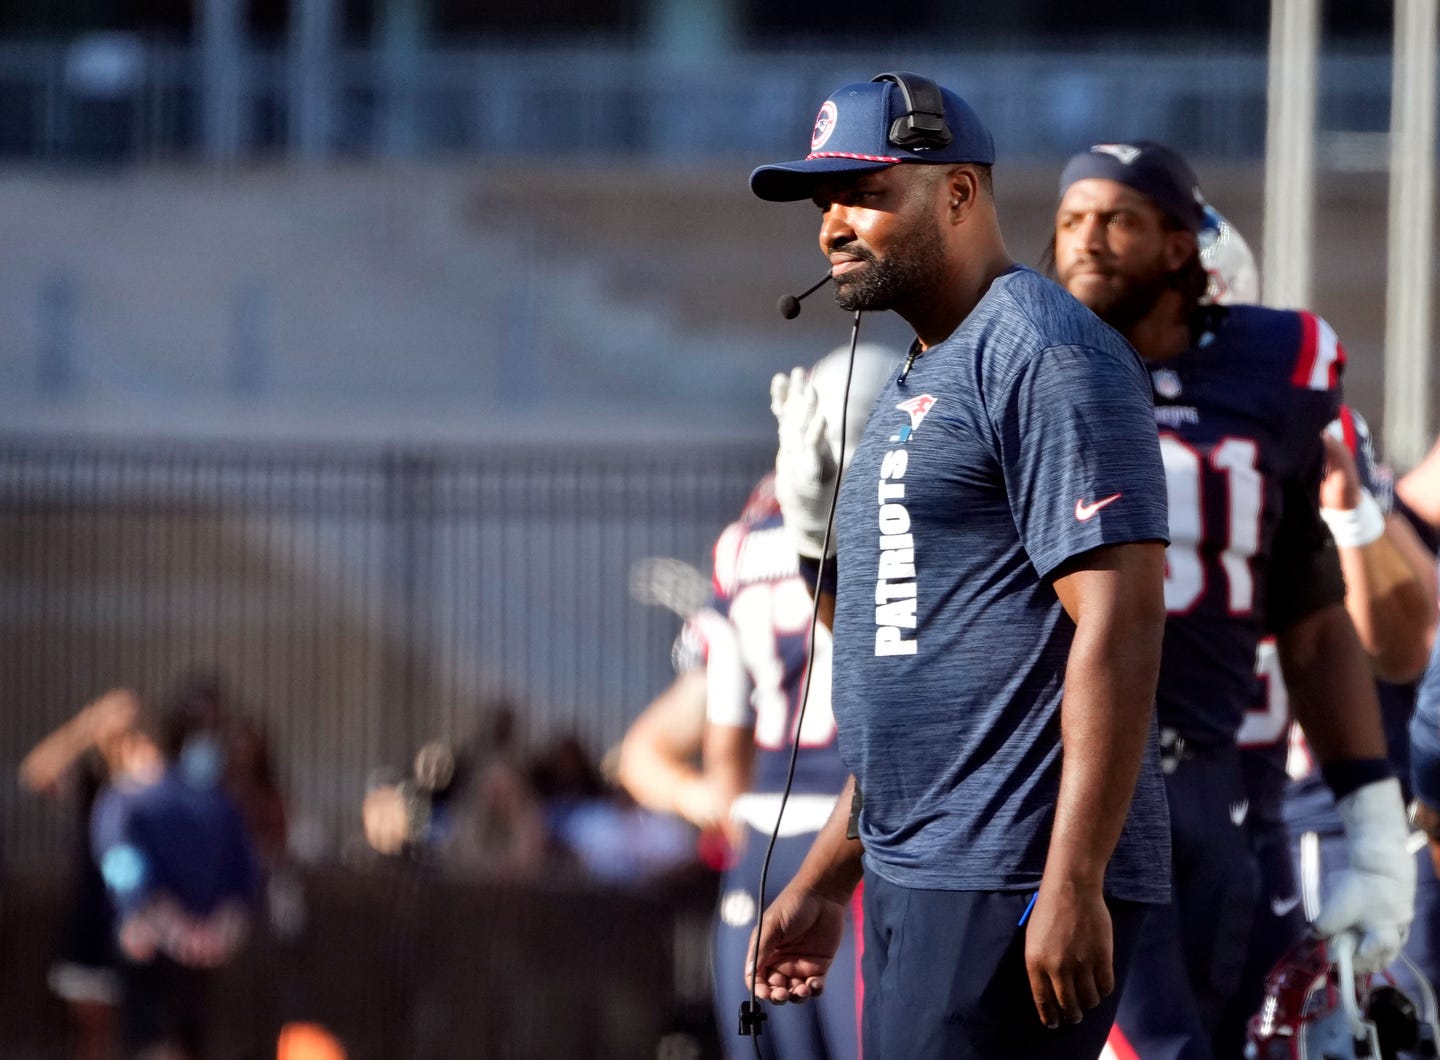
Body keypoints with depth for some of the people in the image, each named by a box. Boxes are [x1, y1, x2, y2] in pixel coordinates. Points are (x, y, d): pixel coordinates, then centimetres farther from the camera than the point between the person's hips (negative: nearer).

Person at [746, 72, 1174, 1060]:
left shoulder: (1041, 353, -10)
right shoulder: (918, 384, 21)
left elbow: (1119, 624, -18)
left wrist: (1073, 885, -23)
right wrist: (827, 878, 24)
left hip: (1013, 888, -10)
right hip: (911, 883, 10)